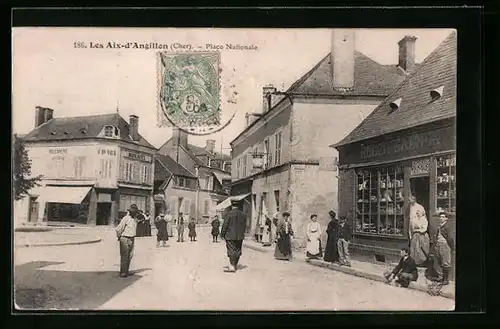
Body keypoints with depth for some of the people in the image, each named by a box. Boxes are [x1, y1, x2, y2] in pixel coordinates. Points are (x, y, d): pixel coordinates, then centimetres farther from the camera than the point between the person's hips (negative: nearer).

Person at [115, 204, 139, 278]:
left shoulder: (135, 219, 8)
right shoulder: (126, 218, -15)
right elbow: (118, 229, -15)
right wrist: (119, 237, -3)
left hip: (131, 239, 7)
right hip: (125, 239, -7)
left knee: (130, 256, 10)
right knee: (124, 257, -4)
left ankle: (126, 271, 19)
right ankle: (122, 273, 2)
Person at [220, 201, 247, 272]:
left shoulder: (229, 213, -12)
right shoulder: (243, 214, 5)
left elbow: (225, 225, -11)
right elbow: (244, 226, 9)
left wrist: (222, 234, -2)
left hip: (230, 236, -6)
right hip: (240, 236, 6)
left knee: (231, 250, -3)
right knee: (237, 250, 13)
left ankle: (232, 267, -5)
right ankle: (235, 265, 24)